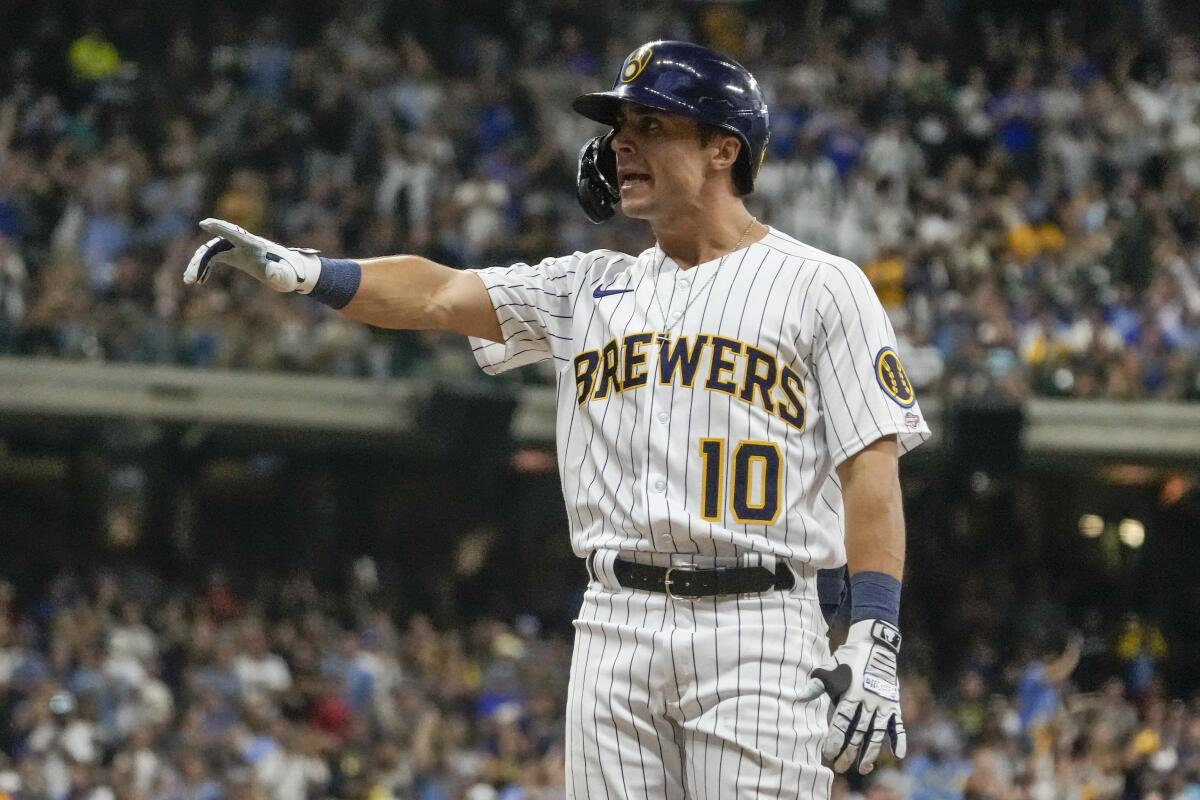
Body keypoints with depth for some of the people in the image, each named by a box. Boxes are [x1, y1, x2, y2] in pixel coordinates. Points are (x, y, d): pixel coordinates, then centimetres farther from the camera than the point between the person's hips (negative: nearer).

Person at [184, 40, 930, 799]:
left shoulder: (820, 287, 2)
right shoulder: (591, 288, 17)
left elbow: (871, 463, -4)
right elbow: (441, 295, 6)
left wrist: (875, 643, -13)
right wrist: (300, 270, -11)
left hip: (754, 631, -5)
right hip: (616, 626, 5)